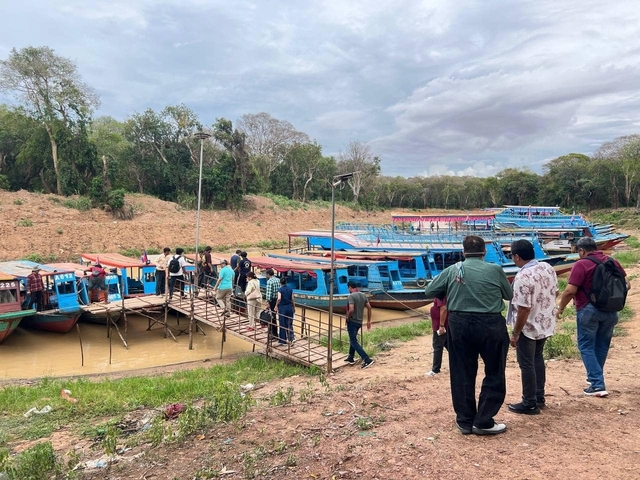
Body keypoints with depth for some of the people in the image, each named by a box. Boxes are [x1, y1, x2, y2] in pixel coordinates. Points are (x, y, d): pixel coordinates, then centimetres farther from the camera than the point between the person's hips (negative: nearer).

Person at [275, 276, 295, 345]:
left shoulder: (280, 289, -9)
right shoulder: (290, 289, 3)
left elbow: (279, 299, -23)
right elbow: (292, 299, 5)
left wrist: (276, 306, -10)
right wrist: (294, 308, 14)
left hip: (282, 308, -3)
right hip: (290, 308, 3)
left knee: (283, 324, 5)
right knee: (290, 324, 12)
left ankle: (283, 341, 12)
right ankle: (291, 337, -1)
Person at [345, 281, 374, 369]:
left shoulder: (351, 296, -17)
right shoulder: (363, 295, 6)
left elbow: (351, 310, -29)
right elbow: (369, 308, 6)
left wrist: (348, 317, -10)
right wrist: (368, 321, 11)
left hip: (352, 321, -8)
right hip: (359, 322, 8)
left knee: (354, 342, -4)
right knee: (353, 339, 24)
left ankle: (367, 359, -13)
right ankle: (350, 358, 33)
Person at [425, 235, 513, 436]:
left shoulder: (452, 270, 1)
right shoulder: (495, 269, -4)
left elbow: (430, 291, 4)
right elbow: (509, 295, 9)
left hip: (459, 325, 2)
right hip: (490, 325, -2)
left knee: (462, 374, 12)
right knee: (494, 374, 12)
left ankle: (465, 421, 21)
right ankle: (483, 421, 14)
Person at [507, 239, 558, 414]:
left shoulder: (523, 277, -27)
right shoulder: (548, 268, -2)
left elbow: (524, 309, -27)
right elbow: (555, 292, 10)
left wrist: (515, 333, -18)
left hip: (528, 327, -8)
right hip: (546, 324, 8)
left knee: (527, 364, 6)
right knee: (538, 358, 23)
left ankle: (530, 404, 16)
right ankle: (539, 397, 34)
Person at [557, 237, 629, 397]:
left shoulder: (581, 264, -14)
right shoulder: (613, 262, 6)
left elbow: (570, 291, -18)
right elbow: (626, 285, 12)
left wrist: (560, 308, -6)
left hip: (589, 310, -6)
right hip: (610, 310, 6)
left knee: (586, 347, 2)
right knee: (602, 346, 18)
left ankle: (598, 384, -4)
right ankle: (595, 377, 32)